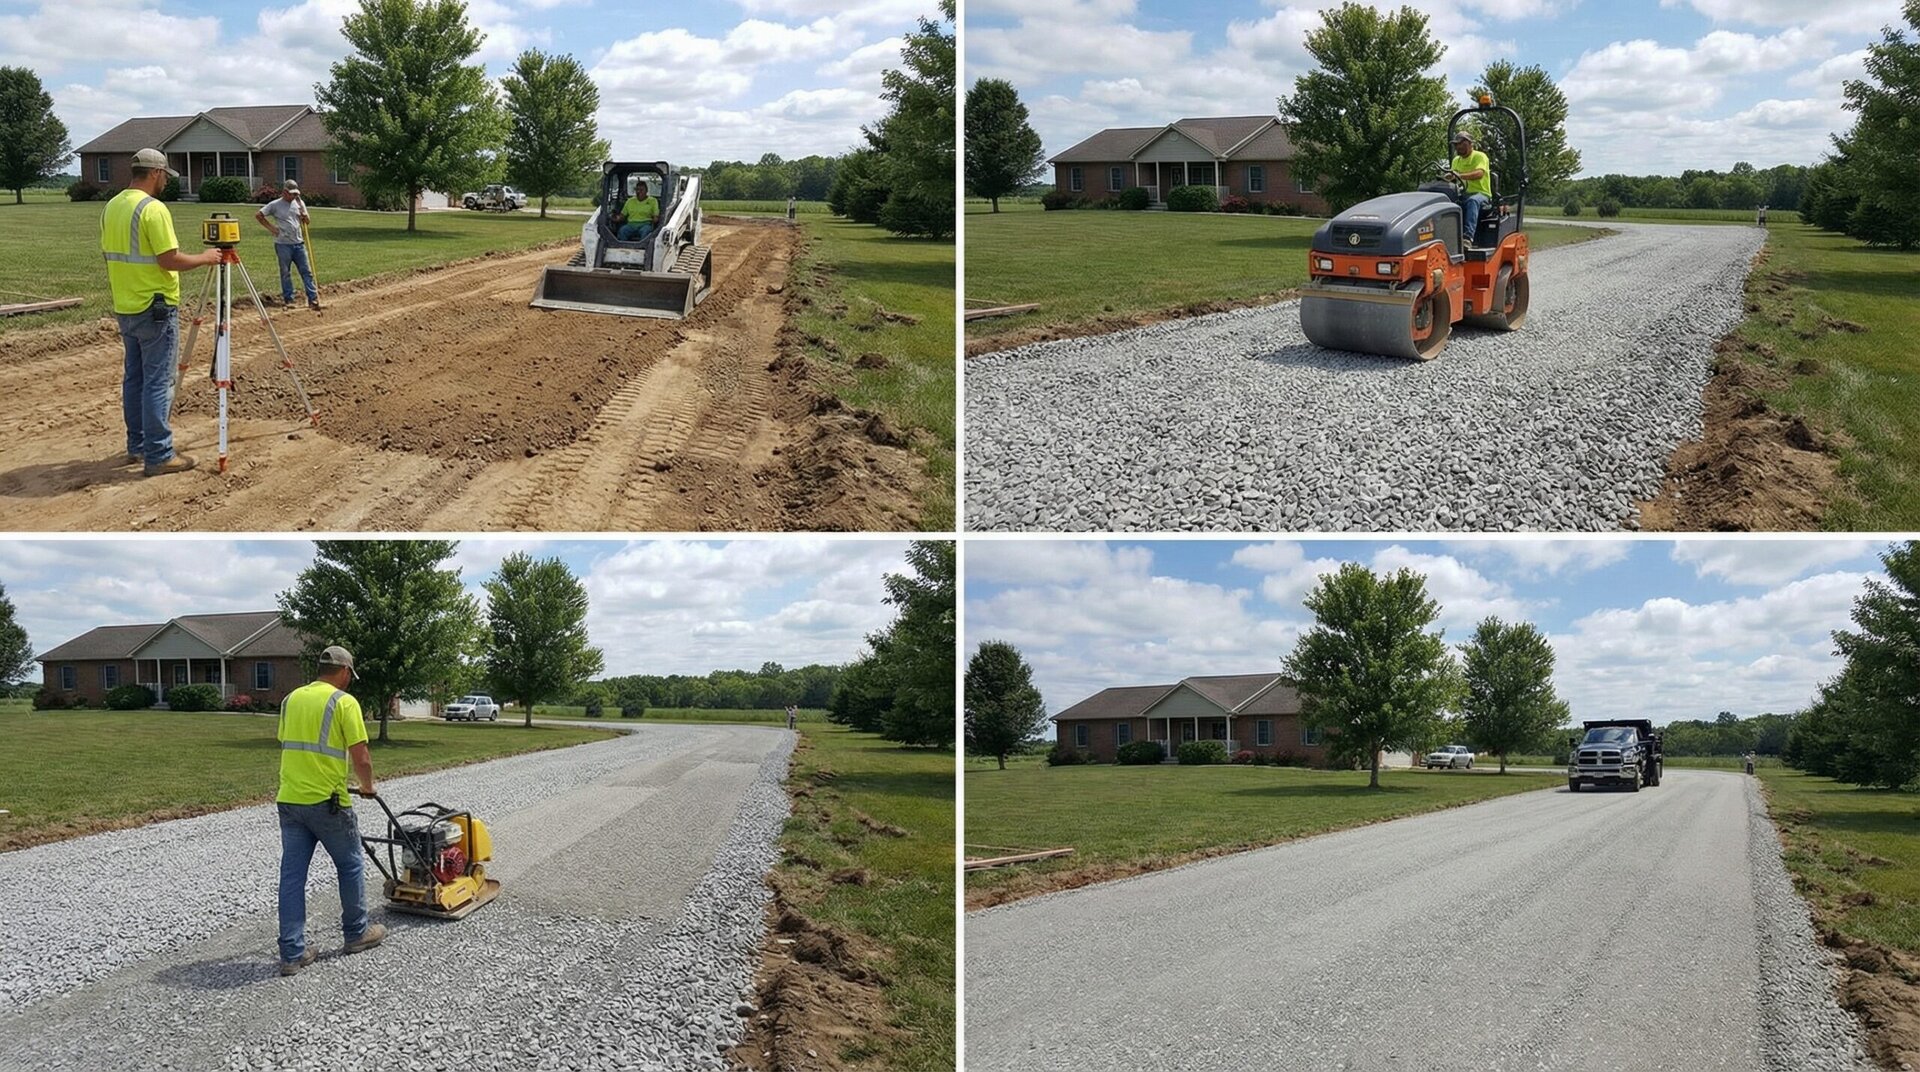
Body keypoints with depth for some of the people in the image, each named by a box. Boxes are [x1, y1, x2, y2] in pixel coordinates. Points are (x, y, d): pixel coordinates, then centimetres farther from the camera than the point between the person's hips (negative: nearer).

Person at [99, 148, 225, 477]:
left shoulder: (111, 207, 9)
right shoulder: (153, 209, -19)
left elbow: (112, 254, 16)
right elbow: (171, 260, -21)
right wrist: (204, 258, -6)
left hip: (125, 308, 9)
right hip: (156, 310, -9)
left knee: (134, 378, 16)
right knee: (158, 382, -5)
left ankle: (137, 446, 23)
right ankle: (158, 455, -4)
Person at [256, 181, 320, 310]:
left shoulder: (299, 203, 8)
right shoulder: (275, 205, -4)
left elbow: (307, 221, 10)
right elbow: (258, 215, -2)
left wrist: (303, 214, -11)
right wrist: (271, 227, -6)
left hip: (298, 243, 4)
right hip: (283, 244, -4)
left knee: (306, 271, 1)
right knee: (285, 273, 4)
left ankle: (313, 299, 1)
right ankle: (288, 299, 11)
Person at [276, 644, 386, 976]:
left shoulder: (292, 699, 11)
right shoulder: (344, 702, -10)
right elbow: (361, 758, -11)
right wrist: (368, 786, 9)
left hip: (289, 800, 6)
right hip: (327, 802, -6)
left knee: (292, 875, 5)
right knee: (350, 866, 14)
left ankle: (292, 953, 4)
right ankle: (357, 933, 27)